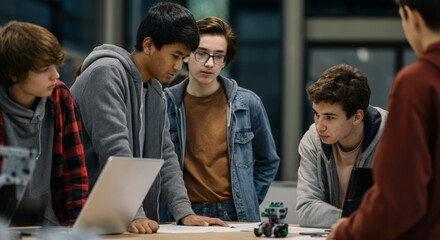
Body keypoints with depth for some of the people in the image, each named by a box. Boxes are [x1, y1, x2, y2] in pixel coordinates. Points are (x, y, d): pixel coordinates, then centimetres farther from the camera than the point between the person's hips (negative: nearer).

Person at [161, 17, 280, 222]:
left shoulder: (248, 104, 7)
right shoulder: (164, 105, 4)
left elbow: (268, 161, 19)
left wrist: (247, 205, 9)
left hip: (234, 216, 1)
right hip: (182, 218, -1)